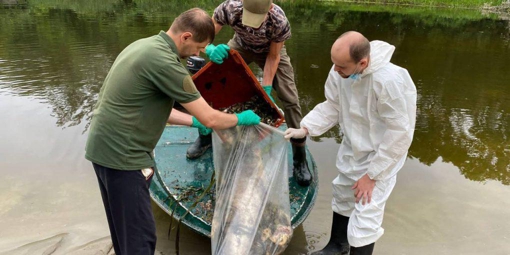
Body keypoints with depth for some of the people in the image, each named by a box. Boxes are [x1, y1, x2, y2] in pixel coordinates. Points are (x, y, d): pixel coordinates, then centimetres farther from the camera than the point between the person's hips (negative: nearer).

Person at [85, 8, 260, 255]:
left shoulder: (145, 45, 9)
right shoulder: (164, 61, -21)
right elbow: (210, 119, -17)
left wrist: (192, 121, 19)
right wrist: (241, 118, 2)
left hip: (105, 147, 10)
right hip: (122, 155, -10)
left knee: (125, 228, 24)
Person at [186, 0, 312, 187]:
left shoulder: (280, 22, -39)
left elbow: (273, 56, -24)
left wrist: (266, 89, -25)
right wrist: (211, 50, -52)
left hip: (270, 51, -2)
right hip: (241, 46, 2)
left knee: (290, 100, -11)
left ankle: (300, 160, 2)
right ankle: (206, 136, 21)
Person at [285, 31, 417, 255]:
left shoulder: (389, 81, -36)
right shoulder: (339, 71, -18)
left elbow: (399, 134, -27)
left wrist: (371, 174, -21)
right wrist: (305, 128, -16)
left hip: (382, 155, -6)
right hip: (352, 148, 7)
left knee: (364, 218, -6)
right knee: (342, 196, 24)